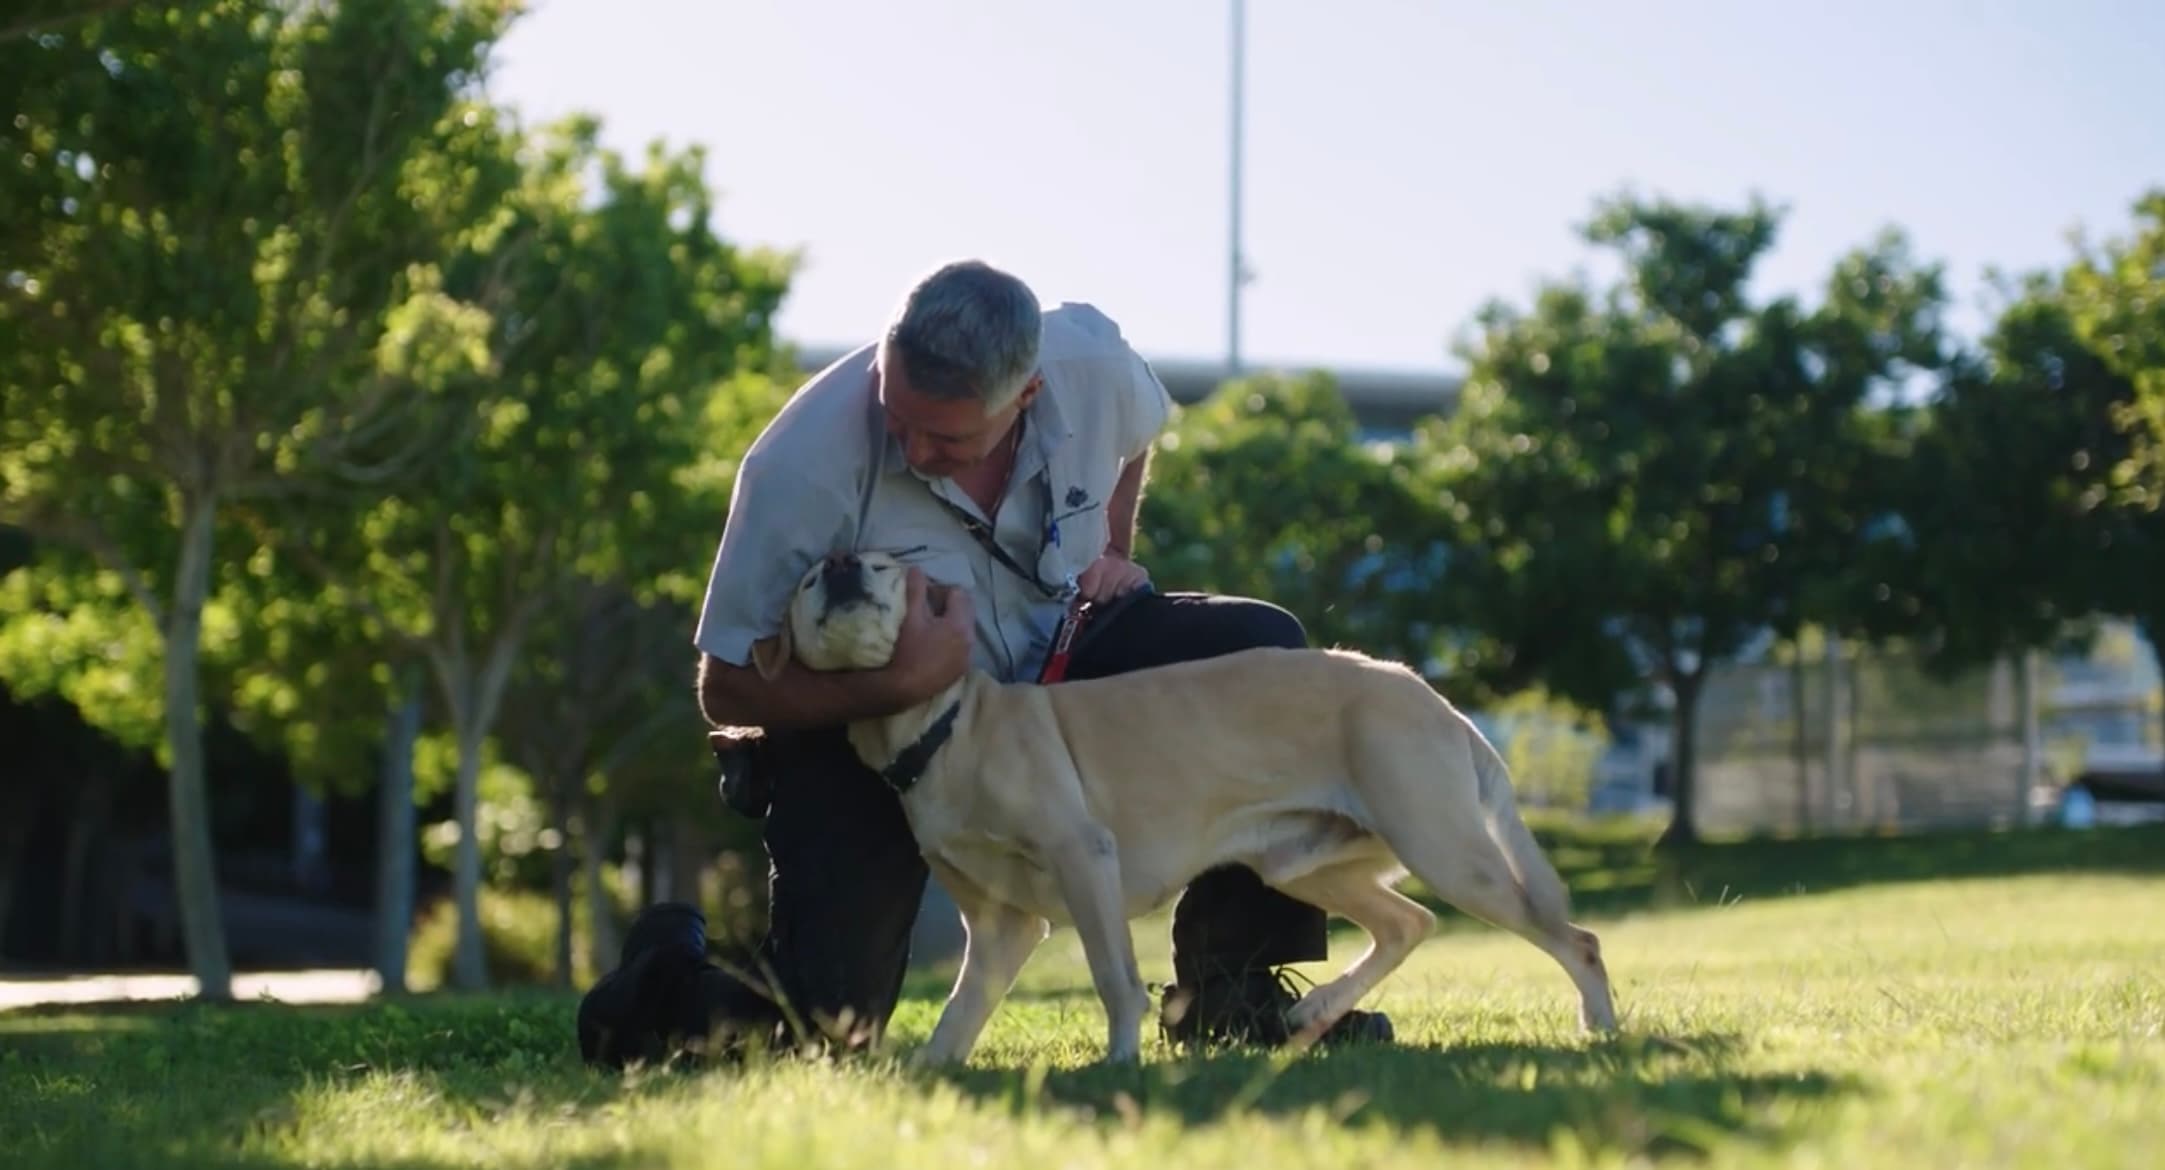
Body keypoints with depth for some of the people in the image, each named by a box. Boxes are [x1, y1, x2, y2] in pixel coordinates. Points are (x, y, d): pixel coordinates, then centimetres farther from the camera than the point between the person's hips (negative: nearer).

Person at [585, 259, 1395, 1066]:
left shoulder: (1090, 358, -19)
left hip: (1056, 658, 4)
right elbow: (726, 691, -23)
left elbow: (1135, 431, 11)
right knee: (824, 1016, -17)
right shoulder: (803, 468, -32)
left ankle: (1234, 988, -8)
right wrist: (898, 684, -37)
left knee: (1263, 649, -19)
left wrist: (1113, 554, -2)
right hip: (859, 719, -4)